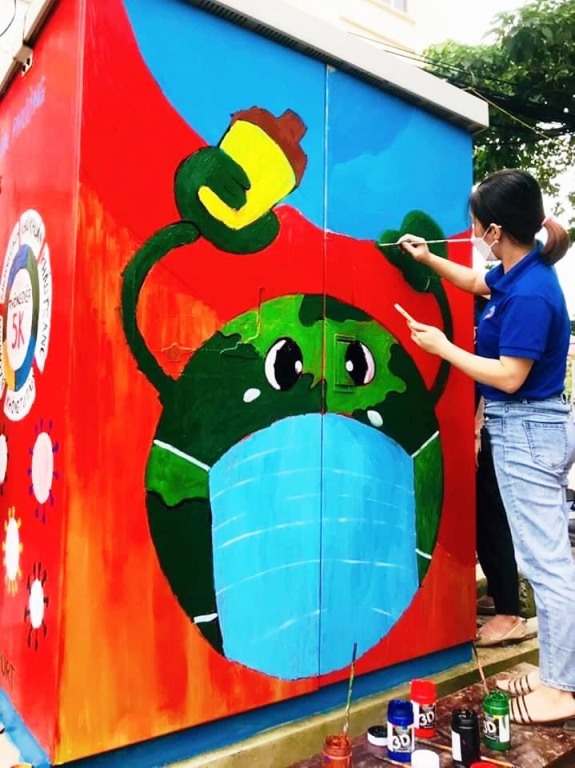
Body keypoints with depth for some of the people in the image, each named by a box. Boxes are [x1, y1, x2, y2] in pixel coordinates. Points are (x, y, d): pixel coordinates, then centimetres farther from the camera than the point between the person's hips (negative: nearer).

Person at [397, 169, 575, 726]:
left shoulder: (530, 294, -23)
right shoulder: (519, 271, 6)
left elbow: (509, 376, -22)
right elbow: (476, 283, 27)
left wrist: (443, 348, -15)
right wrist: (428, 259, 21)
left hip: (528, 432, -10)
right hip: (529, 428, 10)